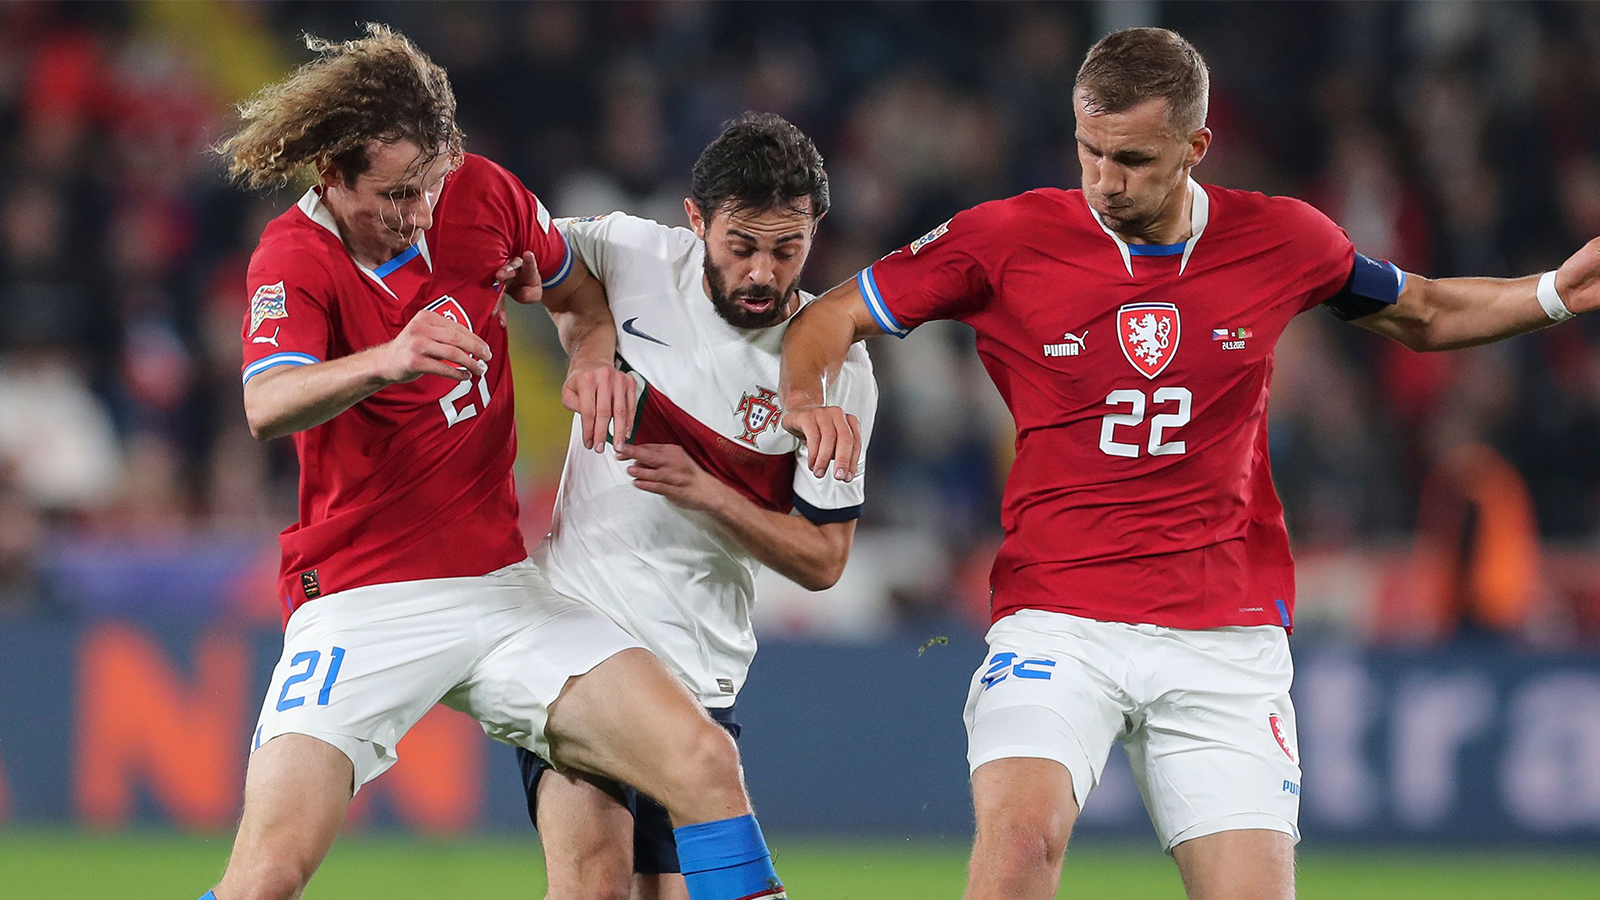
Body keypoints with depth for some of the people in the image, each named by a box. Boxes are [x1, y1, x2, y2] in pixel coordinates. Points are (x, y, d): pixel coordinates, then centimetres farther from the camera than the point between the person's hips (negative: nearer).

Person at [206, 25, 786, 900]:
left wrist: (592, 356, -1)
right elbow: (269, 405, -32)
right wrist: (387, 360, -51)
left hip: (501, 587, 5)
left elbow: (580, 295, 22)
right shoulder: (294, 258, -12)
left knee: (703, 762, -13)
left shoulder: (482, 194, 2)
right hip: (359, 601, -4)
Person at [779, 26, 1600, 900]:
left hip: (1227, 634, 2)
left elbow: (1425, 315, 20)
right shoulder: (1006, 238, -4)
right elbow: (830, 318, 5)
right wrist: (807, 398, -16)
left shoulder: (1281, 239, 2)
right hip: (1058, 621, -2)